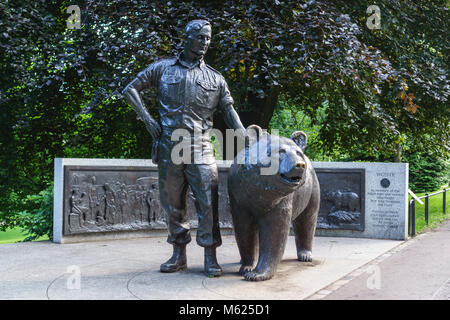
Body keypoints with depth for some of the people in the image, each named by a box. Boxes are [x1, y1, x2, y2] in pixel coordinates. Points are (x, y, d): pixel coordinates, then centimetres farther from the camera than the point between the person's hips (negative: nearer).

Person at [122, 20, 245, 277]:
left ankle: (210, 257, 0)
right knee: (173, 202, 7)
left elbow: (229, 111, 11)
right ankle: (179, 255, 19)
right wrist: (147, 119, 0)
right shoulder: (163, 68, 9)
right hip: (169, 147, 0)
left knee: (208, 201, -8)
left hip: (200, 147, 0)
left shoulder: (215, 79, 12)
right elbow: (131, 89, 12)